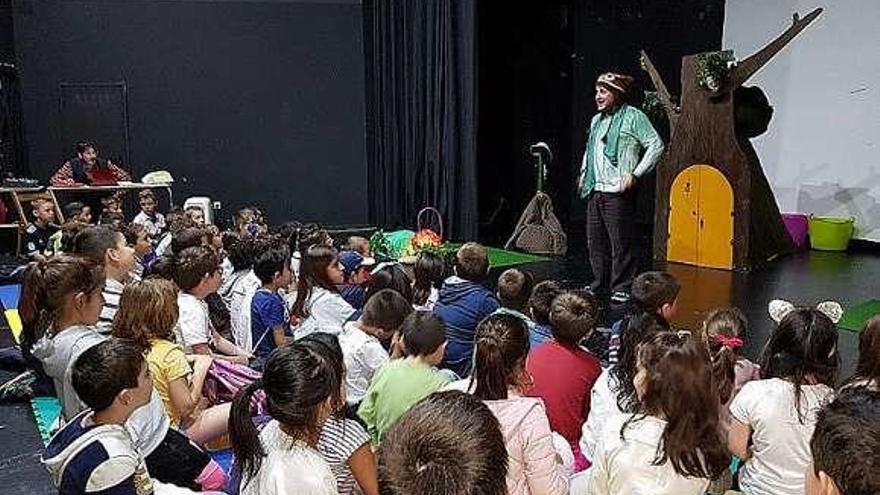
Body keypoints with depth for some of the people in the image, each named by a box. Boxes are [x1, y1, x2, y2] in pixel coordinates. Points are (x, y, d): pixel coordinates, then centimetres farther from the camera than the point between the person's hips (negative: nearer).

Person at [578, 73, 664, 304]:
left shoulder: (633, 117, -4)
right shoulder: (596, 120, 19)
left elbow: (657, 145, -9)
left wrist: (635, 174, -13)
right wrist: (584, 171, 19)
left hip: (617, 192, -7)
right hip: (594, 190, 7)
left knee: (620, 243, -4)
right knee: (595, 241, 11)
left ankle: (621, 288, 5)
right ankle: (600, 285, 22)